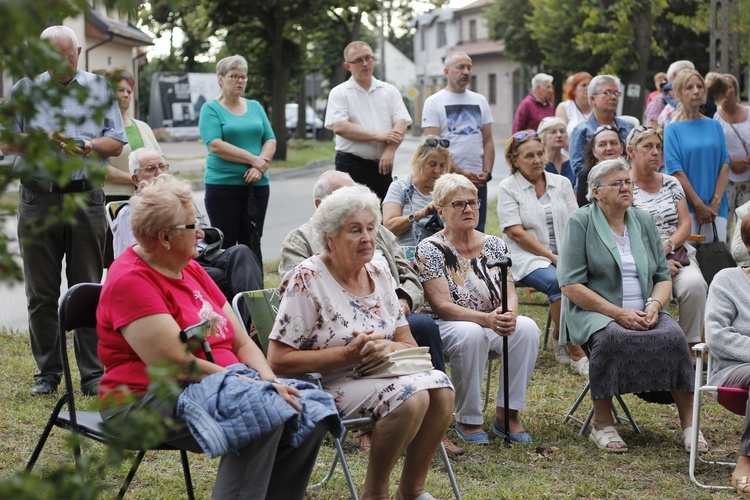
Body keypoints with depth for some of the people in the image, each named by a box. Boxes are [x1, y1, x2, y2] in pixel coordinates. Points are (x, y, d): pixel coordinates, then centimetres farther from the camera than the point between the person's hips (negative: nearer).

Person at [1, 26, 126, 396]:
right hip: (37, 200, 1)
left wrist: (89, 146, -12)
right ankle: (47, 373, 13)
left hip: (86, 199, -1)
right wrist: (38, 141, -10)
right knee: (41, 294, 4)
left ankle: (93, 375, 6)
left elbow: (117, 142, 8)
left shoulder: (98, 89, 10)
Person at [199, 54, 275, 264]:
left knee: (252, 244, 6)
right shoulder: (211, 109, -1)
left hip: (257, 185, 4)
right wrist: (253, 159, -14)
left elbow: (270, 140, 8)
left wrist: (260, 167, -10)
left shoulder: (255, 107, 14)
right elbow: (215, 145, -13)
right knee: (226, 244, -2)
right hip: (223, 184, -4)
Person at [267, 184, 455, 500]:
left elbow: (408, 343, 11)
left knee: (440, 387, -20)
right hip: (326, 386, -7)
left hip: (379, 375, 7)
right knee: (410, 397, -29)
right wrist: (346, 354, -20)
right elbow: (278, 360, -15)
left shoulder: (379, 274, 9)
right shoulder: (307, 281, -12)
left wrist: (387, 348, -14)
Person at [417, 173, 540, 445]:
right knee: (471, 335, -38)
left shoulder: (494, 245, 8)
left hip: (495, 323, 4)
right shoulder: (430, 249, -7)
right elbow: (442, 305, -16)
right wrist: (486, 319, -31)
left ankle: (507, 414, -17)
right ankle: (468, 421, -19)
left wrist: (510, 315, -25)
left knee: (527, 328, -26)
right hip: (449, 326, -4)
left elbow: (510, 293, 0)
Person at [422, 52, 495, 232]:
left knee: (477, 231, 6)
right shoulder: (434, 102, -1)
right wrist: (460, 172, -15)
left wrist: (487, 172, -2)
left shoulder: (480, 101, 14)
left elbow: (488, 141, 14)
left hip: (478, 180, 5)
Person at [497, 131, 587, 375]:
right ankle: (576, 354, -28)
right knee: (557, 282, -34)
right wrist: (552, 257, -14)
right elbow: (517, 233, -8)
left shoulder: (561, 183, 14)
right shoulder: (508, 187, 2)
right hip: (528, 258, -4)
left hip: (564, 255, 4)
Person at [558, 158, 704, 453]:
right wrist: (618, 313, -17)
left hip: (643, 314, 4)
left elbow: (663, 277, 15)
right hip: (594, 312, -4)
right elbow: (570, 285, -9)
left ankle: (688, 424, -19)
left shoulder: (644, 222, 14)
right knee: (612, 337, -37)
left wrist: (654, 305, -9)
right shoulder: (580, 223, -1)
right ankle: (602, 423, -23)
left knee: (674, 335, -26)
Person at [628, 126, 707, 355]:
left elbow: (685, 224, 11)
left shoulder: (671, 183, 17)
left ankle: (691, 346, -19)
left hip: (677, 255, 4)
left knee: (695, 284, -28)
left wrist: (666, 246, -10)